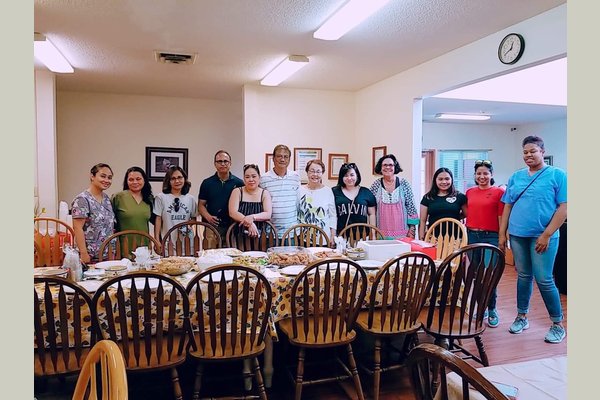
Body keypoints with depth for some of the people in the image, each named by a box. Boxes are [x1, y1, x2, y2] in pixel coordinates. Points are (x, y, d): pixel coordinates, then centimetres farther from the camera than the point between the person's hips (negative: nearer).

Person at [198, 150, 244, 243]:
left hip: (233, 227, -1)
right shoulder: (207, 183, 10)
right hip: (212, 226, 1)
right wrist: (208, 217, -8)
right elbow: (201, 204, 10)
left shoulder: (238, 183, 6)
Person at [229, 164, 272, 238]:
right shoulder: (237, 191, 6)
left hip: (260, 235, 1)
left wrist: (252, 217, -23)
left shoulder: (265, 193, 8)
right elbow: (232, 213, -6)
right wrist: (249, 223, -19)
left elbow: (268, 214, -4)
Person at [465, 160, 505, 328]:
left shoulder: (499, 192, -2)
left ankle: (492, 310, 9)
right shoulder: (470, 192, 11)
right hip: (472, 235, 5)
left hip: (491, 237, -4)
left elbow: (502, 217, -4)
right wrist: (465, 236, 13)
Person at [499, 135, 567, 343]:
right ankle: (522, 317, 26)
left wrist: (546, 234, -14)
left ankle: (558, 324, 15)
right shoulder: (516, 177, 10)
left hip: (542, 236, -4)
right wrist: (502, 234, 6)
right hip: (517, 235, 4)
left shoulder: (557, 175, -3)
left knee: (544, 279, -2)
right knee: (524, 276, 13)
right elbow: (507, 207, 11)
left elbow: (564, 207, -8)